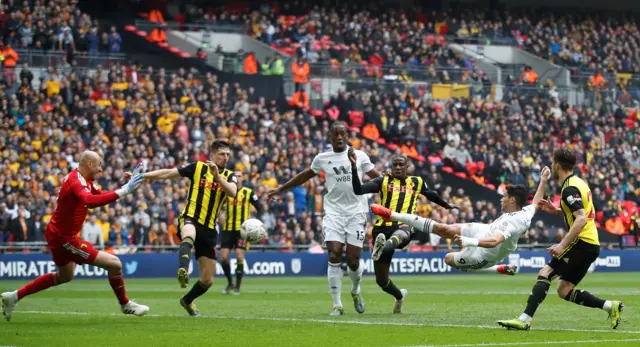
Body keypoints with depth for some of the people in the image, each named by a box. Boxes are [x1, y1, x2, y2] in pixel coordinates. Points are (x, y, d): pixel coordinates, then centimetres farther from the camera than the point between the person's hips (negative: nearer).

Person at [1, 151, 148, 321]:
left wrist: (125, 187, 2)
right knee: (114, 264, -12)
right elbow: (90, 201, -44)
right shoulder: (76, 182, -24)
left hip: (58, 235, 11)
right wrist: (123, 191, -44)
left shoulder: (83, 180, 8)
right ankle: (125, 305, 10)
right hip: (64, 238, -11)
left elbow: (101, 196, 17)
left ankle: (14, 296, 33)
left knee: (65, 276, 32)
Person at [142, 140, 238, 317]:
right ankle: (183, 271, -66)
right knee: (189, 237, -44)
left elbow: (232, 192, -13)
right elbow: (167, 173, 3)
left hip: (209, 229, 4)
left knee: (207, 280, 6)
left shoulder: (229, 176, 8)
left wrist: (217, 176, -27)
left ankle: (188, 300, 35)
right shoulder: (198, 167, 3)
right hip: (190, 219, -4)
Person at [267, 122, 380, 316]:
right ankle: (337, 305, -7)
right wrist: (281, 189, 28)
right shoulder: (322, 159, 8)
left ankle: (355, 291, 30)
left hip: (356, 212, -1)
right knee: (334, 255, -14)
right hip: (334, 212, 1)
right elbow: (305, 176, 23)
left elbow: (377, 178, 12)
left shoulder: (359, 156, 5)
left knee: (353, 260, -4)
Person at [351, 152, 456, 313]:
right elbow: (358, 190, -2)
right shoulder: (383, 182, 13)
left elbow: (432, 195, 39)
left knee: (399, 234, -43)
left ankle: (384, 247, -77)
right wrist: (354, 167, -13)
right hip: (383, 227, 1)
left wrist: (448, 206, 54)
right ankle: (400, 296, 36)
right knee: (381, 280, 5)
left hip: (404, 226, -1)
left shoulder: (417, 182, 19)